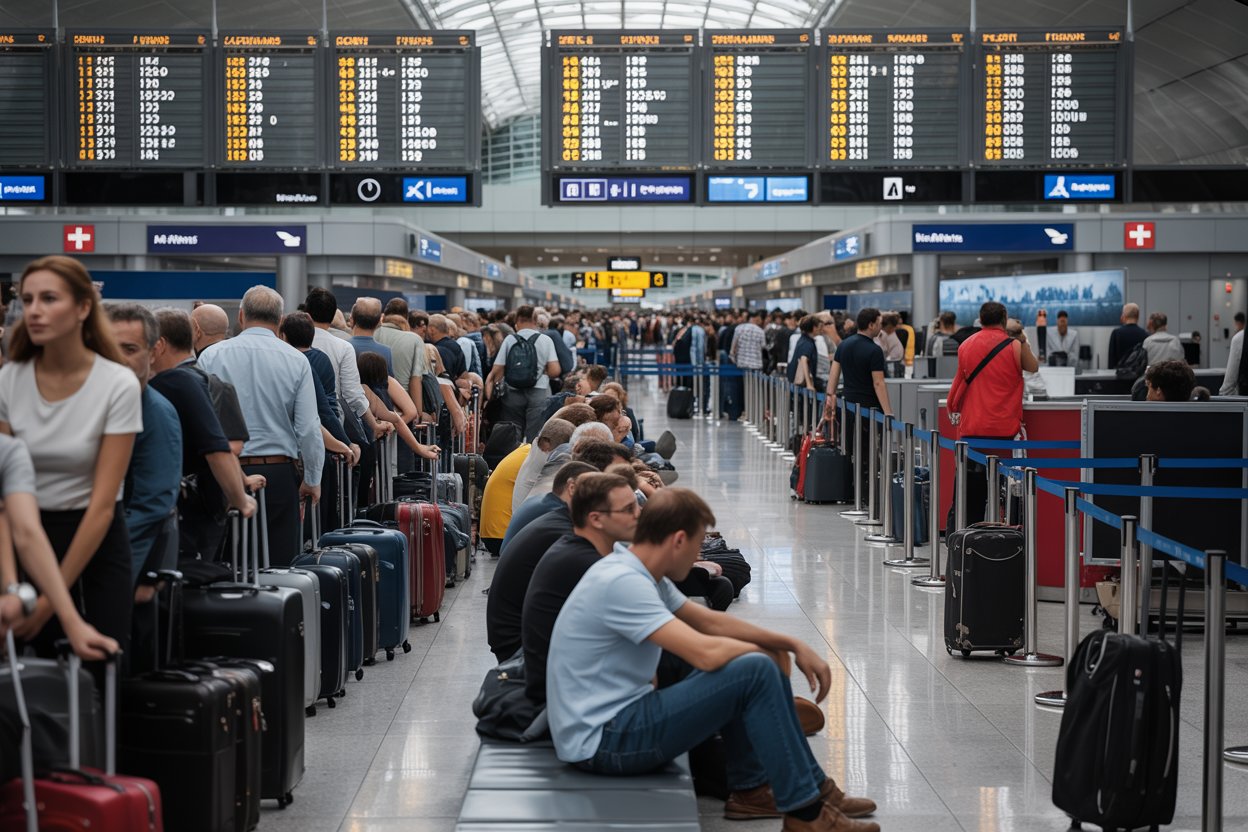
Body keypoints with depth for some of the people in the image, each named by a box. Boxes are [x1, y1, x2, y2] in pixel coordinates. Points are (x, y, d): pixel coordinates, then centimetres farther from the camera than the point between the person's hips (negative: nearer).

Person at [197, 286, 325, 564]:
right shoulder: (296, 361, 0)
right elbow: (308, 428, -3)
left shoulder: (211, 356, 0)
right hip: (279, 475, 0)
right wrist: (312, 479, 9)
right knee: (279, 569, 3)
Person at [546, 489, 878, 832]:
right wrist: (766, 653, -8)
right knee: (756, 671, -17)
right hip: (601, 742, -11)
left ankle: (752, 788, 20)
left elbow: (711, 622, 19)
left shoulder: (640, 574, 9)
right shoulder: (621, 582, -22)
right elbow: (705, 652, -28)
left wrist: (793, 645, 12)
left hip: (621, 715, 11)